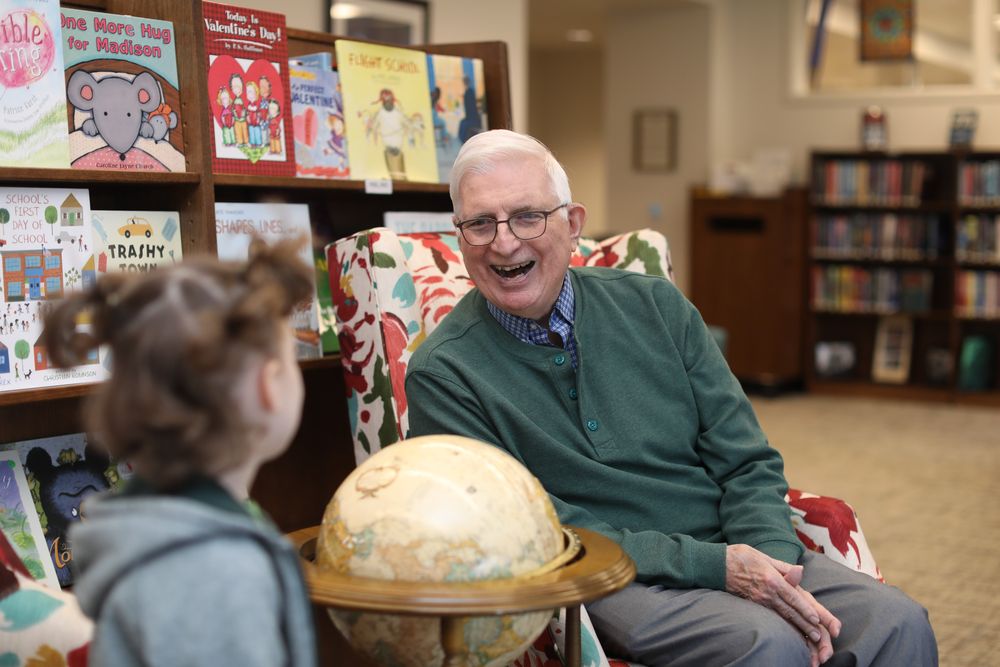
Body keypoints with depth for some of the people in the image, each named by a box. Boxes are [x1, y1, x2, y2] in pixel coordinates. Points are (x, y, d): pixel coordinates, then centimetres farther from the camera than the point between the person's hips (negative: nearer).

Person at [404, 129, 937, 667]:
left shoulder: (654, 305, 7)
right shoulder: (442, 374, -6)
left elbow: (745, 463, 6)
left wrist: (775, 570, -13)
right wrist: (710, 565, -20)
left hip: (731, 550, 5)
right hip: (605, 585, -4)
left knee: (896, 623, -18)